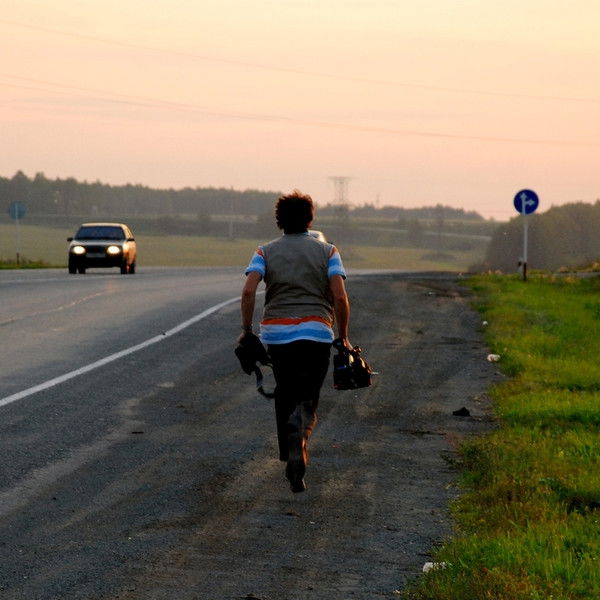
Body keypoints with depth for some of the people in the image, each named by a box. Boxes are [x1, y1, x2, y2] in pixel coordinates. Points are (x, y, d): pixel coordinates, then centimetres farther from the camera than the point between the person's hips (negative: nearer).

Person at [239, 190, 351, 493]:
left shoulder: (266, 252, 7)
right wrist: (343, 336, 5)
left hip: (276, 332, 1)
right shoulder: (327, 251, 5)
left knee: (284, 392, 19)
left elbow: (248, 290, -8)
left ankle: (290, 458, 21)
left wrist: (246, 329, 1)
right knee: (307, 396, 2)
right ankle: (300, 427, -32)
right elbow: (340, 297, -5)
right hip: (316, 332, -1)